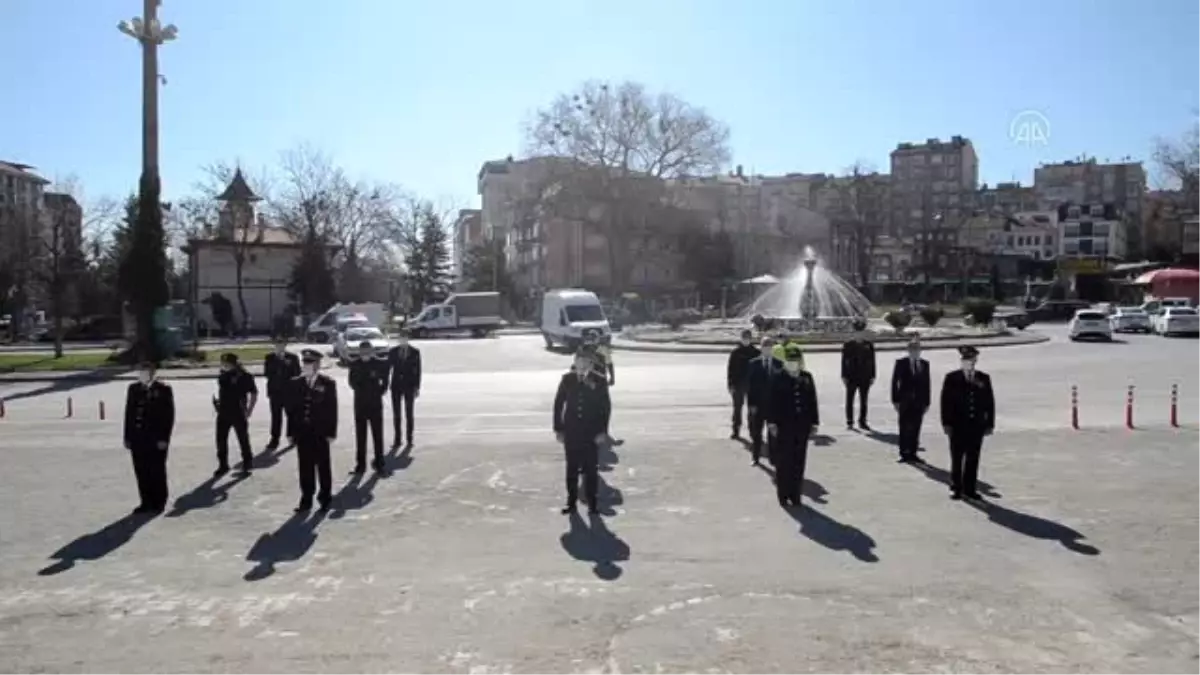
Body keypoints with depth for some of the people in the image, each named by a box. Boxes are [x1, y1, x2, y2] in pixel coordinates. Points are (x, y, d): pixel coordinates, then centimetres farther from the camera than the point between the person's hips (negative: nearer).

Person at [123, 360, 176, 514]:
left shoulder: (164, 390, -3)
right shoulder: (133, 389, 11)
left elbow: (169, 415, -6)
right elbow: (129, 413, 11)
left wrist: (164, 438, -12)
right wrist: (128, 437, 6)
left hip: (156, 439, -4)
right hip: (137, 438, 4)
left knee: (157, 472, 3)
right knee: (141, 472, 7)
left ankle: (158, 503, 14)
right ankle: (146, 502, 16)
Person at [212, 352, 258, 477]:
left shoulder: (244, 376, -12)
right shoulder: (223, 376, 3)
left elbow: (254, 393, -7)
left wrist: (249, 410, -9)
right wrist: (216, 401, 6)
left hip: (239, 413, -5)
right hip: (223, 413, 5)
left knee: (243, 440, 5)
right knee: (221, 440, 9)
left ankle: (247, 464, 19)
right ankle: (223, 465, 23)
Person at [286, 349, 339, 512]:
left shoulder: (328, 383, -3)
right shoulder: (296, 383, 5)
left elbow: (332, 409, -4)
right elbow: (291, 409, 6)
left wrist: (331, 432, -9)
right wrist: (291, 432, 2)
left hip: (320, 433, -3)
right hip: (302, 432, 3)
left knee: (323, 466, 6)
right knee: (305, 467, 7)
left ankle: (325, 498, 17)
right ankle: (306, 499, 15)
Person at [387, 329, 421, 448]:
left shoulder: (415, 352, 1)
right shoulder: (393, 351, 5)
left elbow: (417, 370, 0)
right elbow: (387, 367, 4)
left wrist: (417, 387, -5)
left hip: (409, 385, -2)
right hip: (396, 385, 2)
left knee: (409, 412, 5)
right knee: (396, 413, 3)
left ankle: (409, 438, 13)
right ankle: (397, 439, 8)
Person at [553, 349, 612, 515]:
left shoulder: (599, 382, -6)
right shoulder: (567, 379, -3)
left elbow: (606, 407, -3)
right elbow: (558, 404, 2)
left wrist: (602, 431, -8)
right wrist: (558, 429, 0)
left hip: (591, 432, -1)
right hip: (571, 431, 1)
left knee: (591, 468, 5)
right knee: (572, 467, 9)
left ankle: (592, 502, 16)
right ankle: (572, 501, 19)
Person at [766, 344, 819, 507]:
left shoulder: (807, 378, 5)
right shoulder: (778, 379, -5)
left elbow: (812, 401, 6)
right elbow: (772, 402, -6)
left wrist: (814, 422, 4)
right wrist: (772, 422, -10)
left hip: (802, 425, 3)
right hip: (784, 426, -3)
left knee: (799, 461, 7)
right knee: (783, 461, 3)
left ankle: (795, 494, 17)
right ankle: (783, 494, 13)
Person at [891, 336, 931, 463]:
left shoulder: (925, 364, 7)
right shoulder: (901, 363, -1)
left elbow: (926, 383, 7)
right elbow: (895, 382, -2)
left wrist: (927, 402, 4)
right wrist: (895, 400, -8)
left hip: (919, 402, 3)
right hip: (905, 401, -2)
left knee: (915, 429, 5)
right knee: (904, 428, 0)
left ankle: (912, 453, 12)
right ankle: (904, 453, 8)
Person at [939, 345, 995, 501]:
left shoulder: (984, 379, 7)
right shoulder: (951, 378, 0)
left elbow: (990, 402, 7)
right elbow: (946, 402, -2)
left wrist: (990, 424, 2)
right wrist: (946, 424, -8)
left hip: (977, 425, 2)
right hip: (958, 426, -2)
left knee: (973, 459, 6)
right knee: (957, 459, 4)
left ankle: (969, 489, 14)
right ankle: (956, 488, 13)